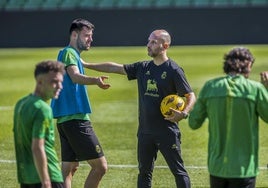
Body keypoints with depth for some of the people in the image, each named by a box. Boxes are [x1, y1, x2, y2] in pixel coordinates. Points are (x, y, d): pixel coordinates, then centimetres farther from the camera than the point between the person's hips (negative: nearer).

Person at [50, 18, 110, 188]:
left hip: (66, 120, 11)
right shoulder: (69, 53, -10)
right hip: (75, 119, -11)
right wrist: (95, 81, -49)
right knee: (100, 166, -10)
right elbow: (75, 76, -31)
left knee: (69, 168, 10)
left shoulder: (73, 54, 20)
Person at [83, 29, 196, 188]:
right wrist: (87, 65, 11)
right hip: (145, 131, 6)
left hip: (167, 131, -6)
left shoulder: (174, 70, -8)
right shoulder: (143, 67, 10)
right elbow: (115, 68, 13)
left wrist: (184, 113, -24)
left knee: (178, 171, -4)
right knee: (144, 172, 12)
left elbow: (191, 96, -6)